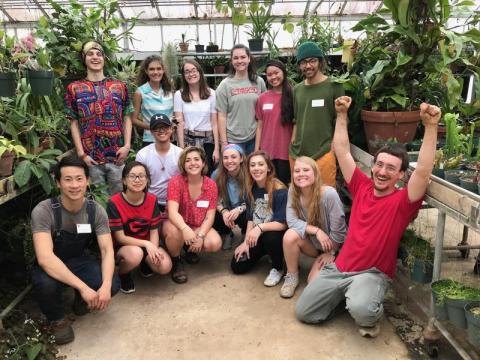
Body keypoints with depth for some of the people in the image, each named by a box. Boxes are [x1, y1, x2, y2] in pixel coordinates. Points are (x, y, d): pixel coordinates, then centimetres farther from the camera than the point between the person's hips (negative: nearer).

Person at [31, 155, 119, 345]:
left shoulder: (96, 210, -15)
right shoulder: (43, 211, -26)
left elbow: (107, 251, -17)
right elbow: (45, 258, -36)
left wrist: (105, 286, -36)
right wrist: (83, 287, -43)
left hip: (79, 261, 3)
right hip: (50, 266, -3)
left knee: (112, 285, -23)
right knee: (46, 284, -37)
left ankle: (81, 300, 13)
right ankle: (57, 318, -2)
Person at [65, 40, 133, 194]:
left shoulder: (119, 86, 8)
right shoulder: (74, 89, 5)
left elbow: (127, 118, 7)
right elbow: (74, 123, 3)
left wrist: (127, 145, -5)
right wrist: (81, 153, -5)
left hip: (118, 156, 1)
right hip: (91, 158, -1)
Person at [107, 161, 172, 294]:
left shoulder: (152, 200, -6)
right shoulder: (114, 202, -19)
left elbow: (154, 230, -4)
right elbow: (120, 237, -17)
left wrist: (153, 248, -25)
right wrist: (146, 244, -28)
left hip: (147, 244, 4)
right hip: (122, 246, -3)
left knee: (165, 267, -23)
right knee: (135, 254, -38)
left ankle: (146, 263, 14)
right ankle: (122, 274, -2)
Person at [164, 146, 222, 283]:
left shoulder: (211, 185, -9)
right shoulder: (176, 182, -18)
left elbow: (210, 216, -10)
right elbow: (173, 212, -29)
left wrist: (200, 236, -25)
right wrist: (185, 229, -49)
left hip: (199, 226, 3)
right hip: (178, 224, -3)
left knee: (215, 244, -24)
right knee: (174, 231, -38)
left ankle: (190, 248, 12)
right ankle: (176, 262, -5)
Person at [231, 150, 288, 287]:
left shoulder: (279, 190, -22)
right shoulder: (251, 189, -3)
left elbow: (282, 224, -25)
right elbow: (250, 219, 2)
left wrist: (260, 227, -37)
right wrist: (246, 242, -5)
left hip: (275, 234, -5)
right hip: (256, 235, 5)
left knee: (270, 238, -39)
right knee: (237, 266, -3)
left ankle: (278, 268, -7)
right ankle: (264, 253, 26)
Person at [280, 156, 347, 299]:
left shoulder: (329, 194, -30)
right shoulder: (293, 191, -15)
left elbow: (338, 231, -22)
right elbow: (291, 220, -19)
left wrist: (330, 253, -9)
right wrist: (316, 230, -31)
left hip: (332, 247, -3)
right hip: (312, 243, 4)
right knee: (290, 236, -28)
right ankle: (292, 276, -4)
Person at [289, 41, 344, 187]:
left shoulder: (334, 86, -3)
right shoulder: (297, 89, 11)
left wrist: (335, 150, -7)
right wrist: (293, 148, 12)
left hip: (323, 154, -5)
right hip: (297, 154, 5)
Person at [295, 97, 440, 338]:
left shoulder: (402, 201, -11)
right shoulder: (361, 187, 1)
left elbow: (423, 172, -28)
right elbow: (342, 152, 3)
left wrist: (430, 127, -35)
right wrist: (341, 114, -2)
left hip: (373, 273, -5)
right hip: (339, 267, 5)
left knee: (361, 310, -37)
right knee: (304, 312, 4)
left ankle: (372, 316, 2)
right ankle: (347, 296, 28)